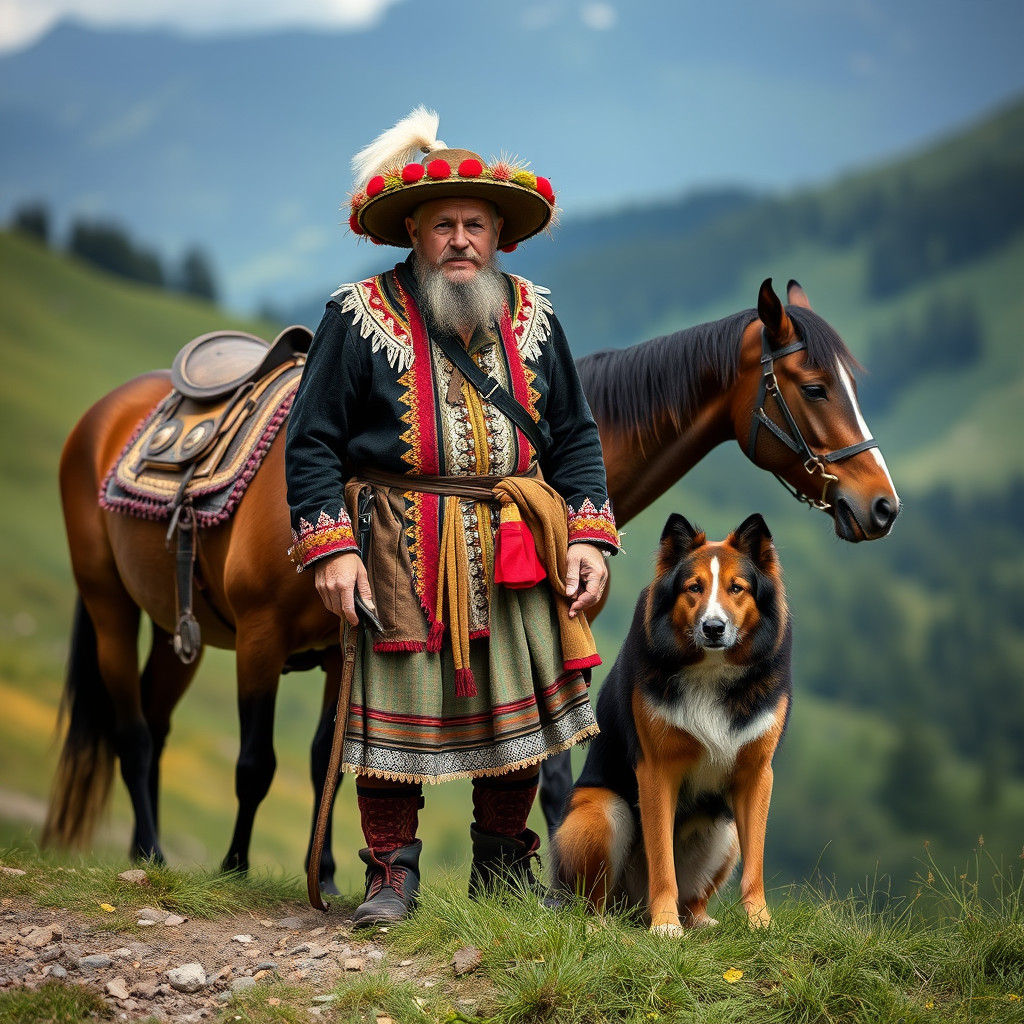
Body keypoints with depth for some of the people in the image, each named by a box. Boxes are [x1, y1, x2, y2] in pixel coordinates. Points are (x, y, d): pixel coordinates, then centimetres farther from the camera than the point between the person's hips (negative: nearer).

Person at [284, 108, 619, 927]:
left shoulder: (532, 316, 10)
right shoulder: (360, 316, -2)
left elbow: (574, 438, 13)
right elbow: (313, 443, -2)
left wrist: (590, 537, 2)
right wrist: (331, 548, -12)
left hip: (518, 547, 4)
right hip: (400, 547, -4)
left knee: (518, 704, 8)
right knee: (396, 704, -2)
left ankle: (504, 868, 24)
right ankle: (392, 873, 11)